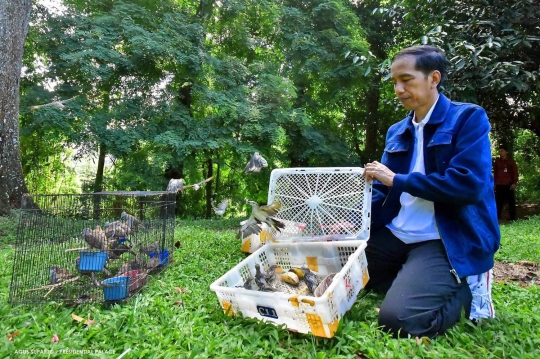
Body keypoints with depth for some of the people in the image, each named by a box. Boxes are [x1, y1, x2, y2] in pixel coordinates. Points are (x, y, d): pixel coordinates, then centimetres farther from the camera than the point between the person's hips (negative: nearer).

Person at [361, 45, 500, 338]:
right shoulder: (396, 132, 12)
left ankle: (465, 287, 5)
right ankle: (410, 278, 14)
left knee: (398, 319, -23)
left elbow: (469, 184, -20)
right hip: (396, 235, 7)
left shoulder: (469, 118, -6)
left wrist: (398, 179, -15)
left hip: (448, 242, -6)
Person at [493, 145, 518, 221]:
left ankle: (512, 218, 11)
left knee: (511, 201, 5)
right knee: (498, 202, 2)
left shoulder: (511, 161, 1)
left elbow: (515, 173, -1)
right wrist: (494, 183, 9)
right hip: (499, 185, 2)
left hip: (509, 184, -2)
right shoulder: (497, 161, 7)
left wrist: (514, 183, -8)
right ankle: (497, 218, 6)